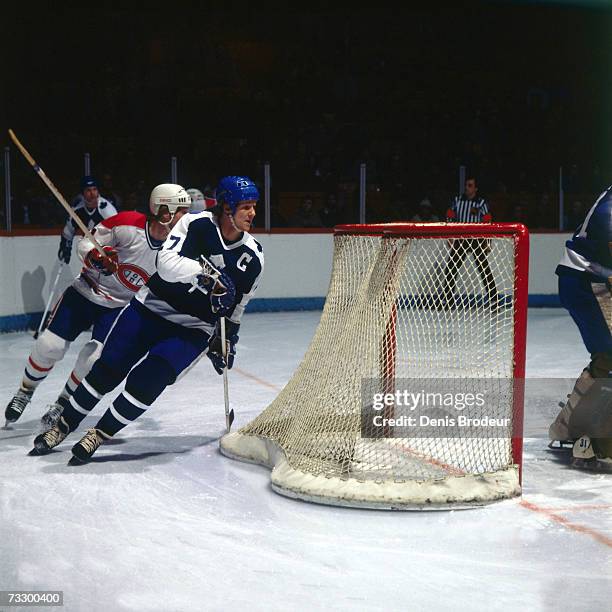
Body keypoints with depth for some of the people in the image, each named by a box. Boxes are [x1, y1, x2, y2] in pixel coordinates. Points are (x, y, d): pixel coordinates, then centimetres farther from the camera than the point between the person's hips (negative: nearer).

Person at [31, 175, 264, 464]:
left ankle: (99, 435, 1)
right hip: (151, 307, -1)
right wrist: (205, 274, -41)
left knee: (147, 380, -18)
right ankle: (62, 426, 19)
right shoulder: (196, 224, -14)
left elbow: (236, 305, 11)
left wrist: (227, 339, 11)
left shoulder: (253, 256, -4)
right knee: (107, 369, -2)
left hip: (192, 330, 1)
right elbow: (166, 261, -28)